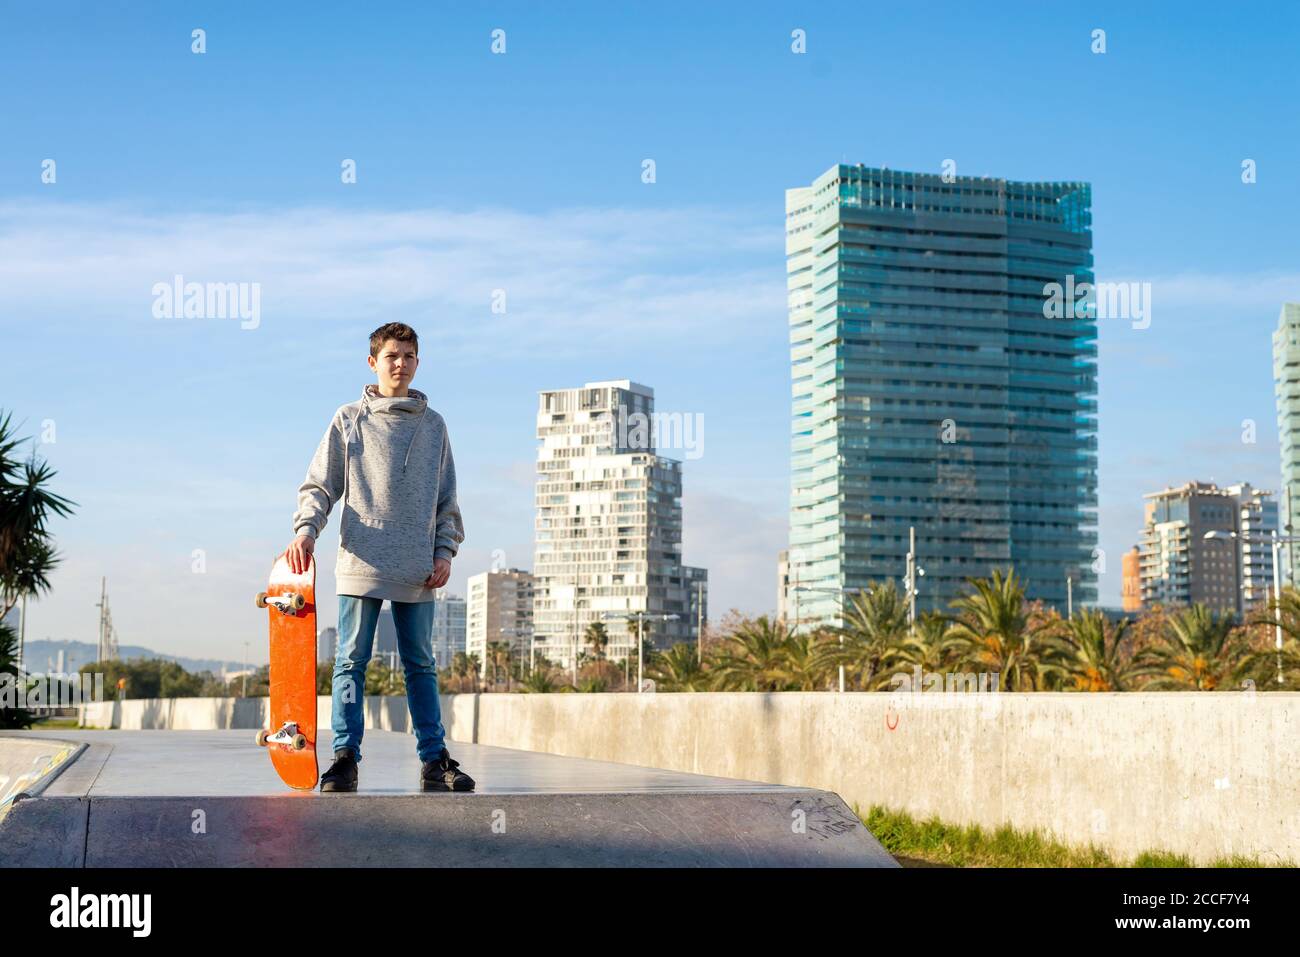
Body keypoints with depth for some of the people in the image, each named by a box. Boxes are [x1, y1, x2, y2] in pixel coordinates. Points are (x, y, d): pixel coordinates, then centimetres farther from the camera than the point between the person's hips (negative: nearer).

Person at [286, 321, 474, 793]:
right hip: (360, 564, -2)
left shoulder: (433, 426, 12)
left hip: (417, 570, 2)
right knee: (351, 661, -1)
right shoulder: (349, 420, 7)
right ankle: (345, 757, 2)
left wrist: (445, 551, 3)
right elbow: (319, 485, 6)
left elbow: (447, 499, 14)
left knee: (421, 664, 6)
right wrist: (306, 529, -12)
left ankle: (435, 759, 8)